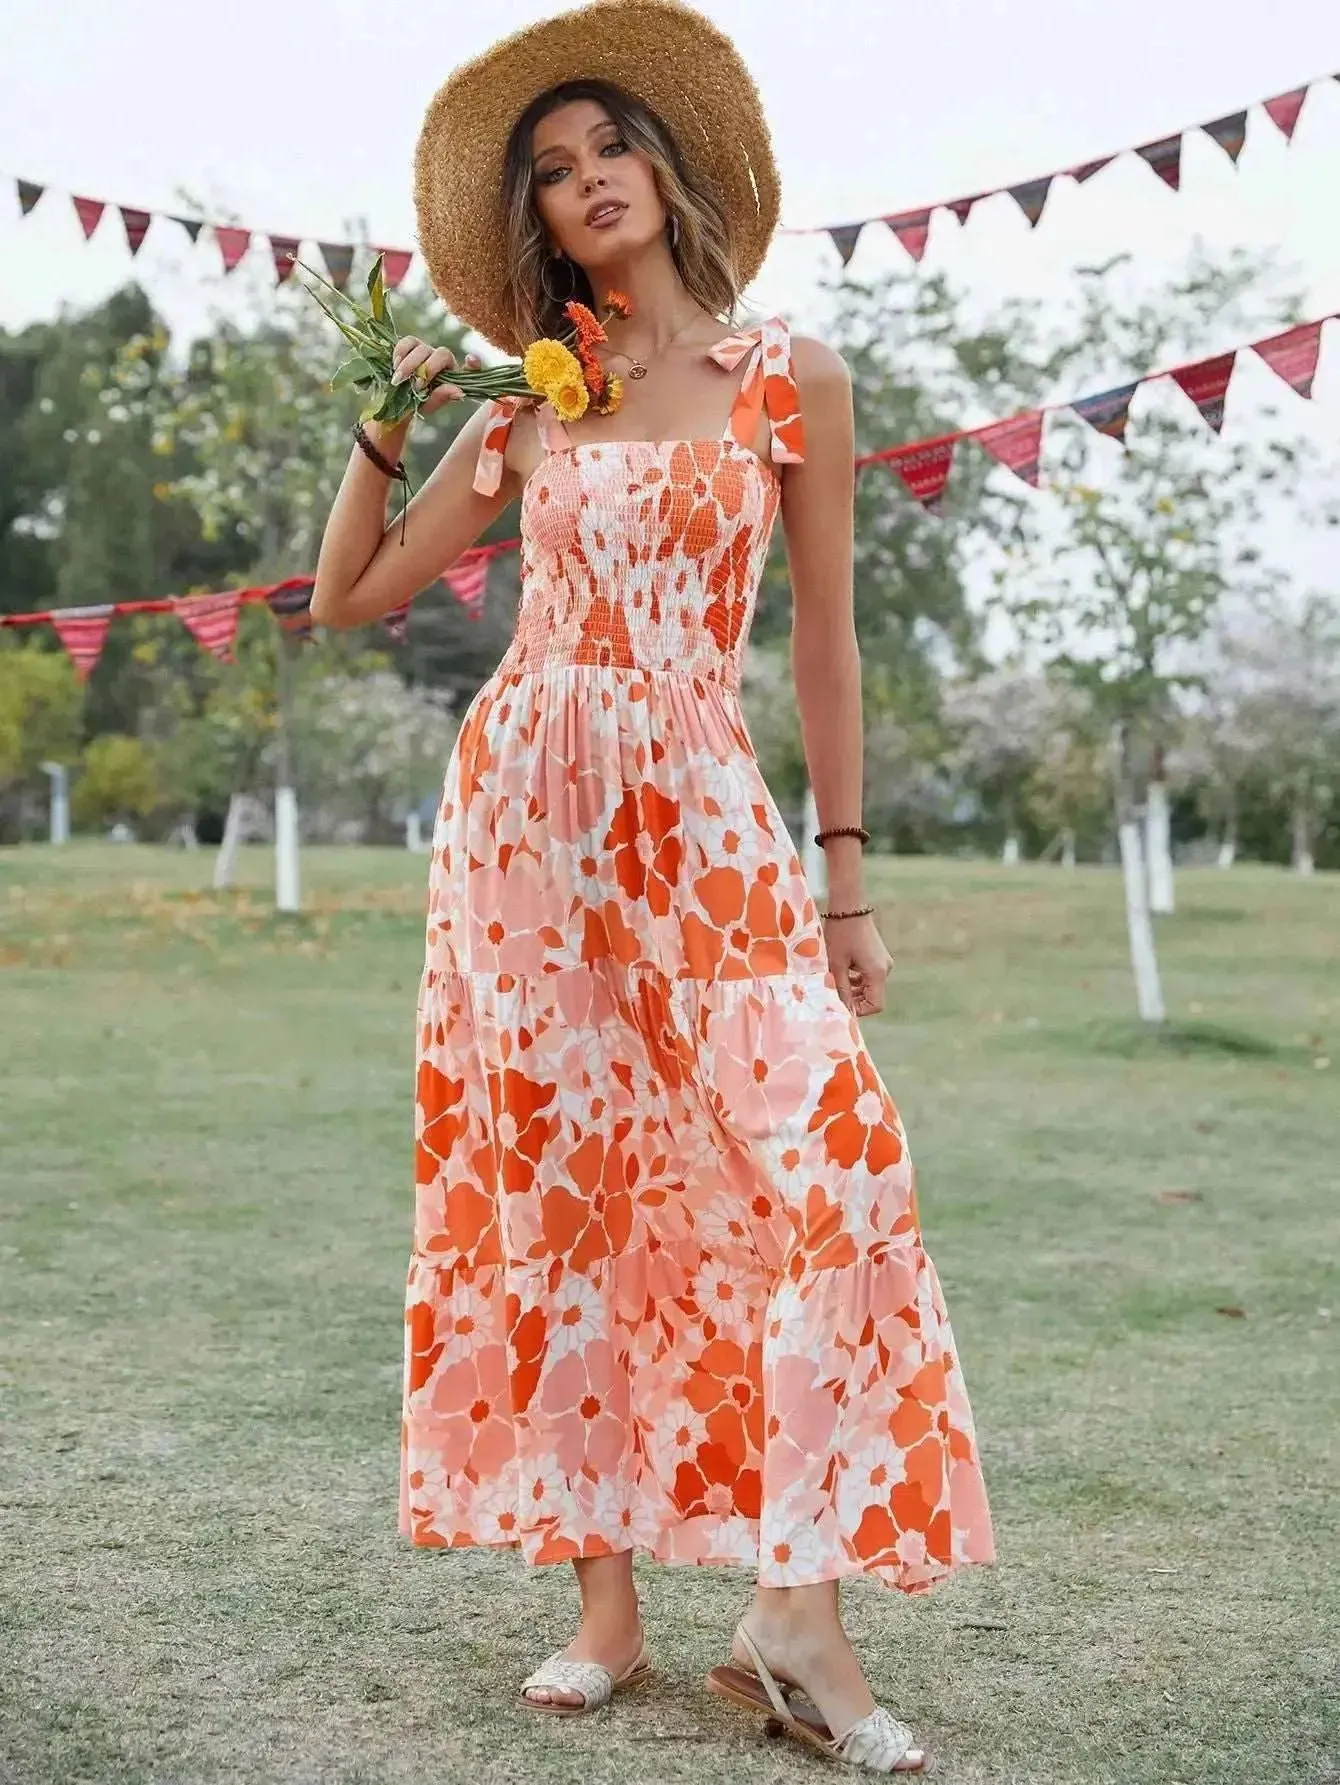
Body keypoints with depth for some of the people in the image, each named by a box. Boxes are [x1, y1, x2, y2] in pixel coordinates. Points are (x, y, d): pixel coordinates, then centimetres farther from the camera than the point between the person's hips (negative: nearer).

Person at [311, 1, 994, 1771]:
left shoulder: (789, 377, 7)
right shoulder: (521, 414, 12)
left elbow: (824, 636, 6)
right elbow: (348, 598, 15)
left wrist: (846, 874, 3)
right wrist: (386, 420, 4)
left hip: (703, 814, -2)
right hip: (524, 802, 2)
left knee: (823, 1160, -15)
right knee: (557, 1184, 0)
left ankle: (800, 1610, -8)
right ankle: (605, 1596, 9)